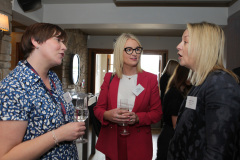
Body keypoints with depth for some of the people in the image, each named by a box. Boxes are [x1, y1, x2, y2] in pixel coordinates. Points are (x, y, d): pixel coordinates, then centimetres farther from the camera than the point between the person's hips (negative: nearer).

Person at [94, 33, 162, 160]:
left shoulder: (150, 79, -2)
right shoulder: (109, 78, 2)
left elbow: (157, 112, -1)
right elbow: (98, 109, 4)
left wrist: (138, 118, -19)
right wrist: (107, 115, -18)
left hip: (138, 143, -1)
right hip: (112, 142, 2)